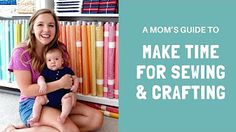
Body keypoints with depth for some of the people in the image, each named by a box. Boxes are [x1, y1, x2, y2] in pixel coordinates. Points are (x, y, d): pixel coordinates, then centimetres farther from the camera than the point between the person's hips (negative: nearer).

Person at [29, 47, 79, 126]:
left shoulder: (67, 70, 9)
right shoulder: (46, 71, 10)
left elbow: (75, 78, 13)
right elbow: (40, 78, -4)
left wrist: (75, 86, -7)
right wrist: (42, 83, -27)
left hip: (63, 96, -2)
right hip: (48, 97, 2)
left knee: (68, 99, -30)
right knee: (39, 99, -17)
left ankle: (63, 116, -33)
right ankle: (35, 117, -11)